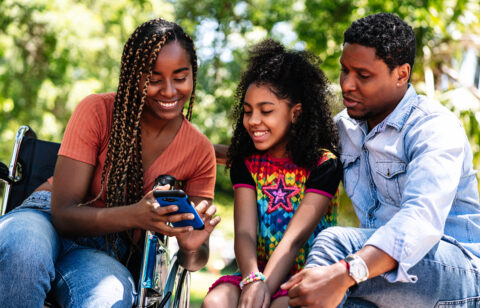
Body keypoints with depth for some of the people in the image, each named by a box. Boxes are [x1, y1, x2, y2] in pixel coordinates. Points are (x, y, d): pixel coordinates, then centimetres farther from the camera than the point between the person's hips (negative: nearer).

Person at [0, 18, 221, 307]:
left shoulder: (200, 151, -3)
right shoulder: (98, 111, -10)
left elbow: (194, 260, 0)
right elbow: (63, 213, -15)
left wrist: (192, 248, -27)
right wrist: (134, 216, -34)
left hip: (106, 253, 1)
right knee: (24, 250, -39)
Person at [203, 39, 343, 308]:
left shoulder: (324, 164, -5)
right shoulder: (246, 164, 8)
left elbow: (295, 237, -16)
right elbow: (244, 232, -5)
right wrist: (252, 281, -25)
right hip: (258, 272, 4)